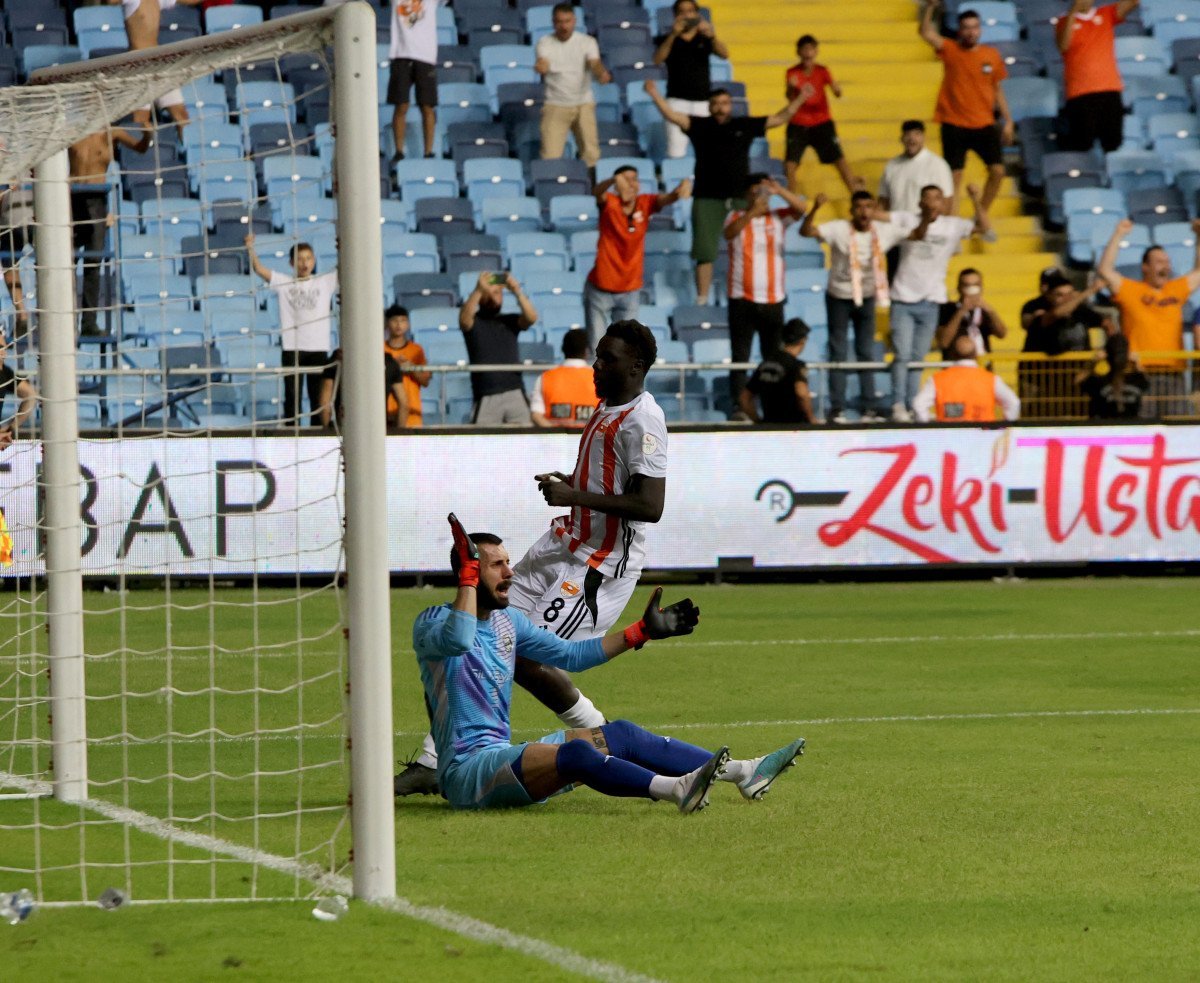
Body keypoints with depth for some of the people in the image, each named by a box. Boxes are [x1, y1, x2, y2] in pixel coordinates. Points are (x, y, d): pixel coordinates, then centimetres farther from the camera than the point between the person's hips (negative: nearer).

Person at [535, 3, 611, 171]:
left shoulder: (587, 42, 0)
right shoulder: (545, 43, -2)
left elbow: (595, 63, -17)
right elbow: (543, 64, -22)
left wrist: (601, 73, -42)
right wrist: (541, 66, -48)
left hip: (583, 104, 1)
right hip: (556, 105, -1)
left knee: (590, 152, -5)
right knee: (551, 155, -10)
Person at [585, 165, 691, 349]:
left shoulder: (645, 204, -6)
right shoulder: (609, 204, -14)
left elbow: (667, 198, -21)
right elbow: (598, 192, -35)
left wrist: (684, 186, -47)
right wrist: (615, 180, -60)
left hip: (630, 291, 2)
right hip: (600, 290, -2)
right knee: (596, 350, 2)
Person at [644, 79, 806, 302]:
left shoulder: (745, 125, 6)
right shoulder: (700, 126, 2)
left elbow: (780, 118, 9)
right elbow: (672, 116, -8)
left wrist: (800, 99, 2)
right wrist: (654, 94, -20)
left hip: (740, 198, 1)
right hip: (707, 199, -1)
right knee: (705, 252, 1)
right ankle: (701, 299, 7)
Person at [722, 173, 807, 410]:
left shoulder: (777, 218, 7)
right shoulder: (737, 217, 2)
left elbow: (800, 208, -8)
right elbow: (729, 233, -19)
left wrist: (779, 191, -24)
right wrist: (752, 212, -34)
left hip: (772, 300, 2)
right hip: (742, 300, -2)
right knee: (740, 357, -2)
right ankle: (738, 407, -2)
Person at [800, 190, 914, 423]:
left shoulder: (884, 232, -9)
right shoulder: (839, 229, -19)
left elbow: (915, 230, -1)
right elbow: (806, 231, -32)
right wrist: (815, 208, -46)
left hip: (866, 298, 4)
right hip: (839, 298, -3)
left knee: (867, 354, 10)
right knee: (838, 354, 0)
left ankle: (869, 408, 16)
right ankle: (837, 409, 3)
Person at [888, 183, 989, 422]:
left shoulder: (952, 225, 2)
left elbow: (984, 226, -6)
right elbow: (915, 235, -26)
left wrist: (976, 200, -19)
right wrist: (927, 217, -44)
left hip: (930, 302, 3)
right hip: (903, 300, -3)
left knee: (918, 358, 7)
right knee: (902, 355, -9)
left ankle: (912, 406, 11)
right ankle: (898, 405, -8)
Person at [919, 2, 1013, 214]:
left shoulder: (992, 55, 4)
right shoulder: (950, 50, -4)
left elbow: (998, 90, 13)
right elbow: (926, 33, -19)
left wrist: (1007, 120, 9)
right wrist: (930, 6, -34)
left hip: (984, 125, 3)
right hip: (954, 125, -3)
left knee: (997, 171, -4)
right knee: (955, 176, -2)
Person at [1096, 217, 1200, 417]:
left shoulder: (1176, 290, 18)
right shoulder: (1130, 290, 5)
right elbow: (1105, 270, -5)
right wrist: (1118, 236, -6)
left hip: (1173, 371, 4)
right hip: (1141, 371, -4)